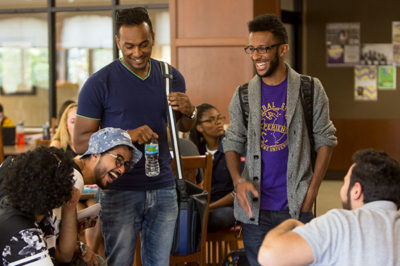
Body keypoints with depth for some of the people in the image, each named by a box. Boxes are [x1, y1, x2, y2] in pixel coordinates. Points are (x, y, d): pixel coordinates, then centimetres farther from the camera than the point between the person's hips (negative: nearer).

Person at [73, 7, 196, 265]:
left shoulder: (171, 77, 7)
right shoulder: (99, 83, -6)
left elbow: (184, 128, 19)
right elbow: (81, 142, -7)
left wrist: (189, 112, -5)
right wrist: (127, 135, -21)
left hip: (163, 188, 4)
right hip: (119, 190, -4)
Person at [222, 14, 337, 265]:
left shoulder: (310, 90, -1)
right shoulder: (243, 95, 4)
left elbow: (325, 140, 2)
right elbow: (232, 143, 8)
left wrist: (312, 192, -5)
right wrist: (238, 180, -11)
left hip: (297, 207, -2)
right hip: (255, 207, 2)